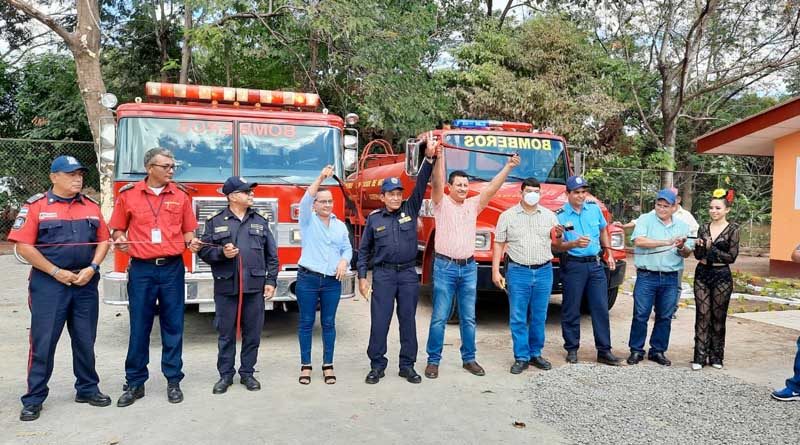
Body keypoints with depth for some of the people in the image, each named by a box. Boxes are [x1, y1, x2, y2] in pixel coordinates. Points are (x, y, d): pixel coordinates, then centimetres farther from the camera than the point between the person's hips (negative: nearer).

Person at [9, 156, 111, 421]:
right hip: (49, 283, -3)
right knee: (43, 341, 1)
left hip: (86, 284, 4)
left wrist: (92, 267, -6)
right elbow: (24, 246, -9)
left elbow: (103, 240, 10)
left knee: (85, 340, 11)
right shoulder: (36, 206, -4)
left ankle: (87, 388, 24)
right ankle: (34, 398, 13)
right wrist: (56, 272, -12)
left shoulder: (91, 206, 8)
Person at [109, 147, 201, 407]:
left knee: (173, 326, 6)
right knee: (139, 327, 5)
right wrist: (120, 240, -13)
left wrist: (192, 243, -8)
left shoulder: (180, 196, 6)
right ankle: (135, 383, 17)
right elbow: (117, 229, 7)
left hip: (172, 269, 1)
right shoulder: (128, 195, 1)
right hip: (141, 269, -1)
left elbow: (188, 230, 12)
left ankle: (173, 381, 16)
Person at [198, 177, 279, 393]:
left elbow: (272, 255, 8)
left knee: (252, 334, 7)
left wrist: (271, 281, 2)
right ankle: (225, 374, 21)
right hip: (226, 288, -1)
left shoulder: (261, 221, 9)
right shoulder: (215, 222, 3)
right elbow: (204, 250, 2)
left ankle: (247, 373, 22)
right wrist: (222, 253, -16)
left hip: (254, 288, 2)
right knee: (226, 334, 7)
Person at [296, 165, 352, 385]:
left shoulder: (340, 225, 14)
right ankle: (305, 365, 13)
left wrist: (344, 262, -9)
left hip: (332, 281, 3)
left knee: (328, 323, 7)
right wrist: (320, 178, -25)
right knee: (306, 322, 4)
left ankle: (328, 365, 16)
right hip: (308, 279, -3)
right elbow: (306, 200, -15)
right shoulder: (308, 220, 2)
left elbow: (347, 248, 13)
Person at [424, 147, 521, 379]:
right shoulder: (441, 203, -1)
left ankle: (469, 359, 23)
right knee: (439, 318, 1)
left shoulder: (473, 204, 11)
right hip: (445, 267, -4)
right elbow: (437, 182, -16)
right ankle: (433, 360, 11)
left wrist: (508, 166, -4)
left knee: (468, 318, 11)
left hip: (469, 268, 4)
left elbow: (492, 188, 4)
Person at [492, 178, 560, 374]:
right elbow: (499, 244, 3)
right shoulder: (508, 216, 2)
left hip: (544, 272, 2)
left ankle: (535, 354, 22)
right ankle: (521, 357, 9)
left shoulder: (549, 215, 9)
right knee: (518, 318, 0)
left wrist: (559, 236, -10)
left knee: (539, 317, 9)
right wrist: (495, 271, -4)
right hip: (518, 272, -2)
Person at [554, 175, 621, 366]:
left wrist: (609, 254, 16)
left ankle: (604, 351, 13)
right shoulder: (561, 216, -10)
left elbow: (603, 230, 20)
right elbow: (557, 245, -11)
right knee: (571, 309, 4)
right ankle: (572, 349, 18)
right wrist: (574, 244, -29)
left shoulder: (594, 207, 4)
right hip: (573, 265, -4)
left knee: (601, 308, 5)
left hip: (596, 263, 4)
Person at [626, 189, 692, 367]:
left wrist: (682, 247, -13)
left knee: (665, 317, 9)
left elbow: (687, 253, 11)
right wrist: (667, 242, -17)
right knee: (640, 316, -1)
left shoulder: (682, 225, 12)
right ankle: (636, 351, 10)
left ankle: (658, 351, 21)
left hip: (670, 279, 4)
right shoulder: (645, 220, 1)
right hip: (647, 276, -3)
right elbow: (639, 241, -16)